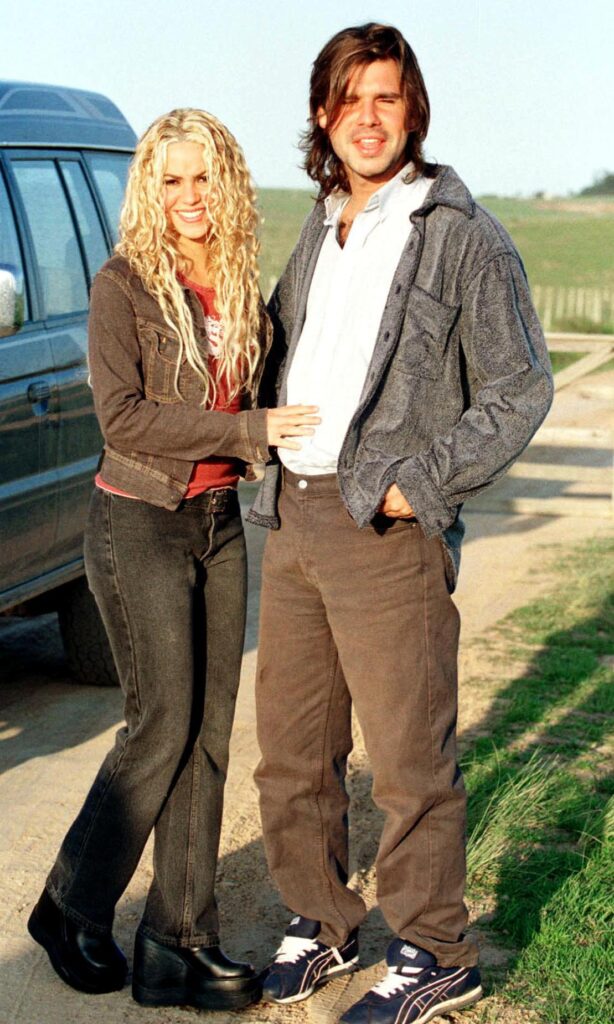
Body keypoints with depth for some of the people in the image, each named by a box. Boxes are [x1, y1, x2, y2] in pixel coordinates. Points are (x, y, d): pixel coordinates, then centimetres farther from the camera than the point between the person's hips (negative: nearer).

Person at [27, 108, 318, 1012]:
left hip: (219, 522, 6)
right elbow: (121, 415, -17)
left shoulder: (242, 288, 9)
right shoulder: (125, 285, -9)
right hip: (140, 523, -6)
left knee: (209, 734, 5)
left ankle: (181, 939, 14)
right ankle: (72, 910, 17)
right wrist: (248, 429, -20)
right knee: (163, 729, -4)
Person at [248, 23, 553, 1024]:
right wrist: (276, 481, 14)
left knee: (408, 756, 0)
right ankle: (322, 923, 29)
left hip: (386, 530, -7)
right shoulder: (319, 232, 17)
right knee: (291, 749, 13)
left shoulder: (461, 234, -4)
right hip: (293, 521, 7)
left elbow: (520, 386, -6)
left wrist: (421, 484, -12)